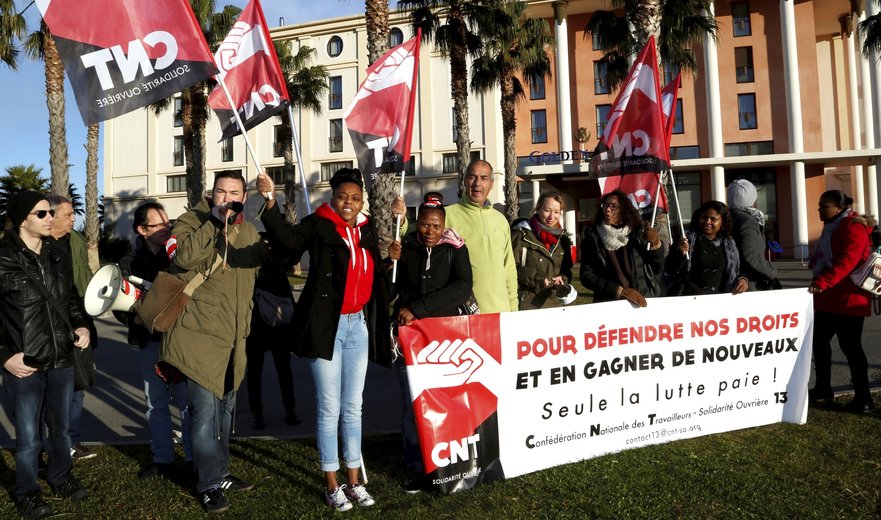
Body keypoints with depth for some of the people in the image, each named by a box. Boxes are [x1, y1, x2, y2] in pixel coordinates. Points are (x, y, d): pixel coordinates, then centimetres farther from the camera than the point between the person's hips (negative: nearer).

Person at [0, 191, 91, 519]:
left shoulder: (55, 255, 7)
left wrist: (81, 324, 3)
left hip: (62, 359, 5)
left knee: (61, 426, 19)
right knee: (28, 436, 8)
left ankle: (60, 477, 39)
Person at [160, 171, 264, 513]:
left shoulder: (248, 230, 11)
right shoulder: (191, 221, -7)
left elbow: (261, 265, 19)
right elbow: (182, 256, -25)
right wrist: (216, 222, -26)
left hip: (234, 336, 7)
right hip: (200, 334, -7)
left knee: (225, 408, 18)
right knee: (206, 410, -5)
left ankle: (220, 472, 34)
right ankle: (209, 485, 11)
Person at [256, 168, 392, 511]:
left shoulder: (367, 231, 9)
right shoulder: (318, 224, -7)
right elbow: (289, 241, -30)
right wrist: (270, 203, -39)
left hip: (359, 324, 5)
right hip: (326, 324, -5)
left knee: (353, 406, 13)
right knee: (329, 407, 3)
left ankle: (353, 482, 25)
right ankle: (332, 486, 17)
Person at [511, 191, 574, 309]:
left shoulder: (563, 239, 14)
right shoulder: (521, 234, -5)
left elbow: (567, 270, 21)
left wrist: (562, 279, -1)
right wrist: (537, 278, -19)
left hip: (554, 304, 5)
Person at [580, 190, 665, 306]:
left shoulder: (638, 232, 5)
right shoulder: (592, 237, 2)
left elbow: (658, 270, 10)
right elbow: (586, 276, -4)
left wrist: (656, 244, -5)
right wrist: (620, 291, -11)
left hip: (646, 301, 0)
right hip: (610, 304, 0)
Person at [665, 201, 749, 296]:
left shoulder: (729, 244, 15)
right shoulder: (689, 238, 6)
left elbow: (737, 271, 24)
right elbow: (671, 271, 1)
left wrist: (743, 279, 2)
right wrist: (679, 254, -18)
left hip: (718, 296, 3)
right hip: (690, 295, -2)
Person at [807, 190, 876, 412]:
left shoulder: (853, 227, -13)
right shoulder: (832, 227, 17)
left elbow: (847, 261, -27)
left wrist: (821, 282, -36)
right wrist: (818, 283, 19)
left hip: (847, 299, -10)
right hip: (828, 298, 10)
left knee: (850, 346, -4)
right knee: (819, 341, 13)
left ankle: (863, 398, 5)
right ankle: (823, 388, 24)